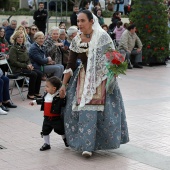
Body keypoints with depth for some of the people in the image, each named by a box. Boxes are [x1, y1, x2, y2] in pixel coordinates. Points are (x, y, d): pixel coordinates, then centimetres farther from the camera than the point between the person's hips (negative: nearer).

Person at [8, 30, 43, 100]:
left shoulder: (23, 47, 15)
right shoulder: (13, 49, -9)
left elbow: (28, 59, 20)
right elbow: (14, 62, -15)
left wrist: (29, 65, -3)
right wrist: (26, 66, -18)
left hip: (25, 67, 8)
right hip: (17, 69, -8)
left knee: (39, 73, -11)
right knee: (33, 74, -26)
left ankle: (36, 92, 0)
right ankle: (30, 94, -16)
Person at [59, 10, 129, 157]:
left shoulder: (102, 37, -8)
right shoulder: (76, 41, 1)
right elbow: (70, 64, 5)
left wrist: (112, 77, -15)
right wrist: (63, 85, 4)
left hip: (102, 78, -2)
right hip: (84, 78, 2)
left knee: (100, 108, -3)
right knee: (85, 109, -6)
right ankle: (87, 145, 0)